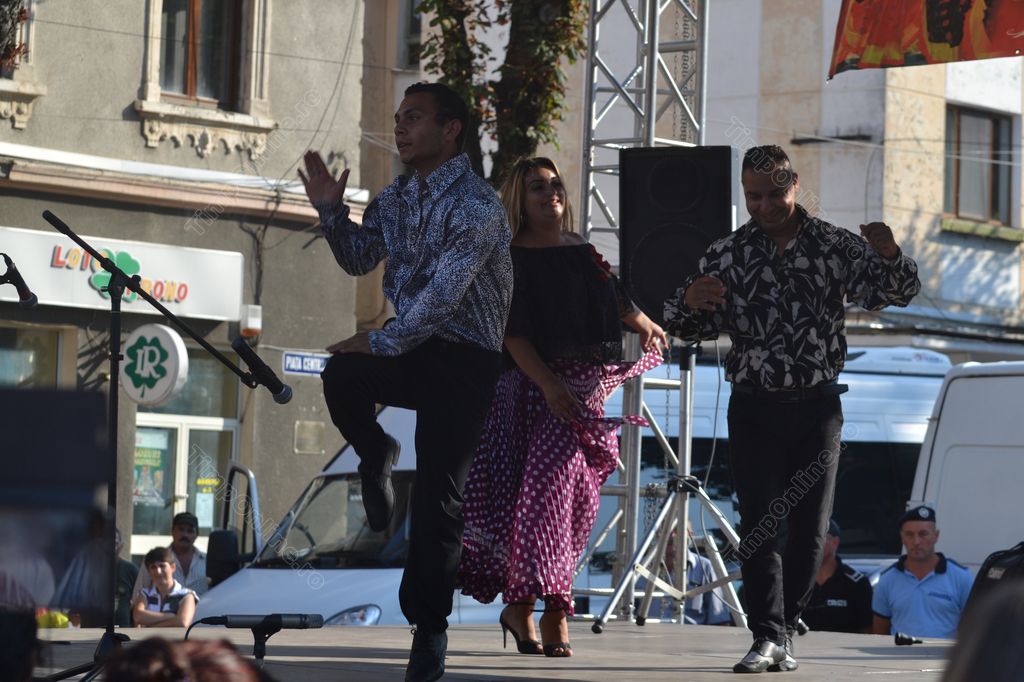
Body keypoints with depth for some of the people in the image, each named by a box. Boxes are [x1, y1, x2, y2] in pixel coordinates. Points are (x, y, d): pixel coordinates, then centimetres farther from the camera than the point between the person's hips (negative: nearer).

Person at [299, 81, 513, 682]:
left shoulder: (477, 205, -16)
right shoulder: (397, 199, 10)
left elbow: (443, 292, -23)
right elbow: (358, 260, 17)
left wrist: (383, 343, -27)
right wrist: (332, 209, 1)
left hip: (464, 359, -5)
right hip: (409, 347, 6)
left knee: (439, 496, -8)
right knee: (342, 375, -28)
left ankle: (429, 627, 2)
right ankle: (376, 459, 4)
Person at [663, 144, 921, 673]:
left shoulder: (836, 246, 2)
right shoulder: (726, 256, 4)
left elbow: (898, 292, -7)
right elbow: (689, 328, 6)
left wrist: (889, 257, -31)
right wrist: (689, 302, -20)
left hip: (817, 406, 1)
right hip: (754, 407, 0)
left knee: (809, 528, 4)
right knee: (760, 525, -9)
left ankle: (782, 632, 17)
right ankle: (768, 638, -13)